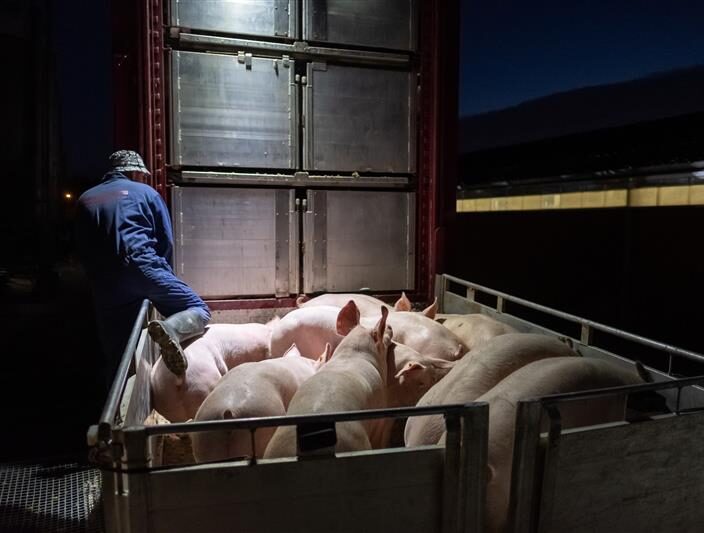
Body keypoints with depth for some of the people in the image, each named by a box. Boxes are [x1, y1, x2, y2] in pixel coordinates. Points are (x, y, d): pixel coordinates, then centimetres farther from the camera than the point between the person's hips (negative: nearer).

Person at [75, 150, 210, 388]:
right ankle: (171, 329, -36)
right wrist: (159, 272, 24)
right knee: (199, 310, -4)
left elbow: (82, 251, 24)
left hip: (105, 284, 4)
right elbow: (166, 242, 11)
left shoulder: (85, 200, 25)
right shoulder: (145, 192, 15)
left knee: (116, 357, 10)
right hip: (142, 267, -4)